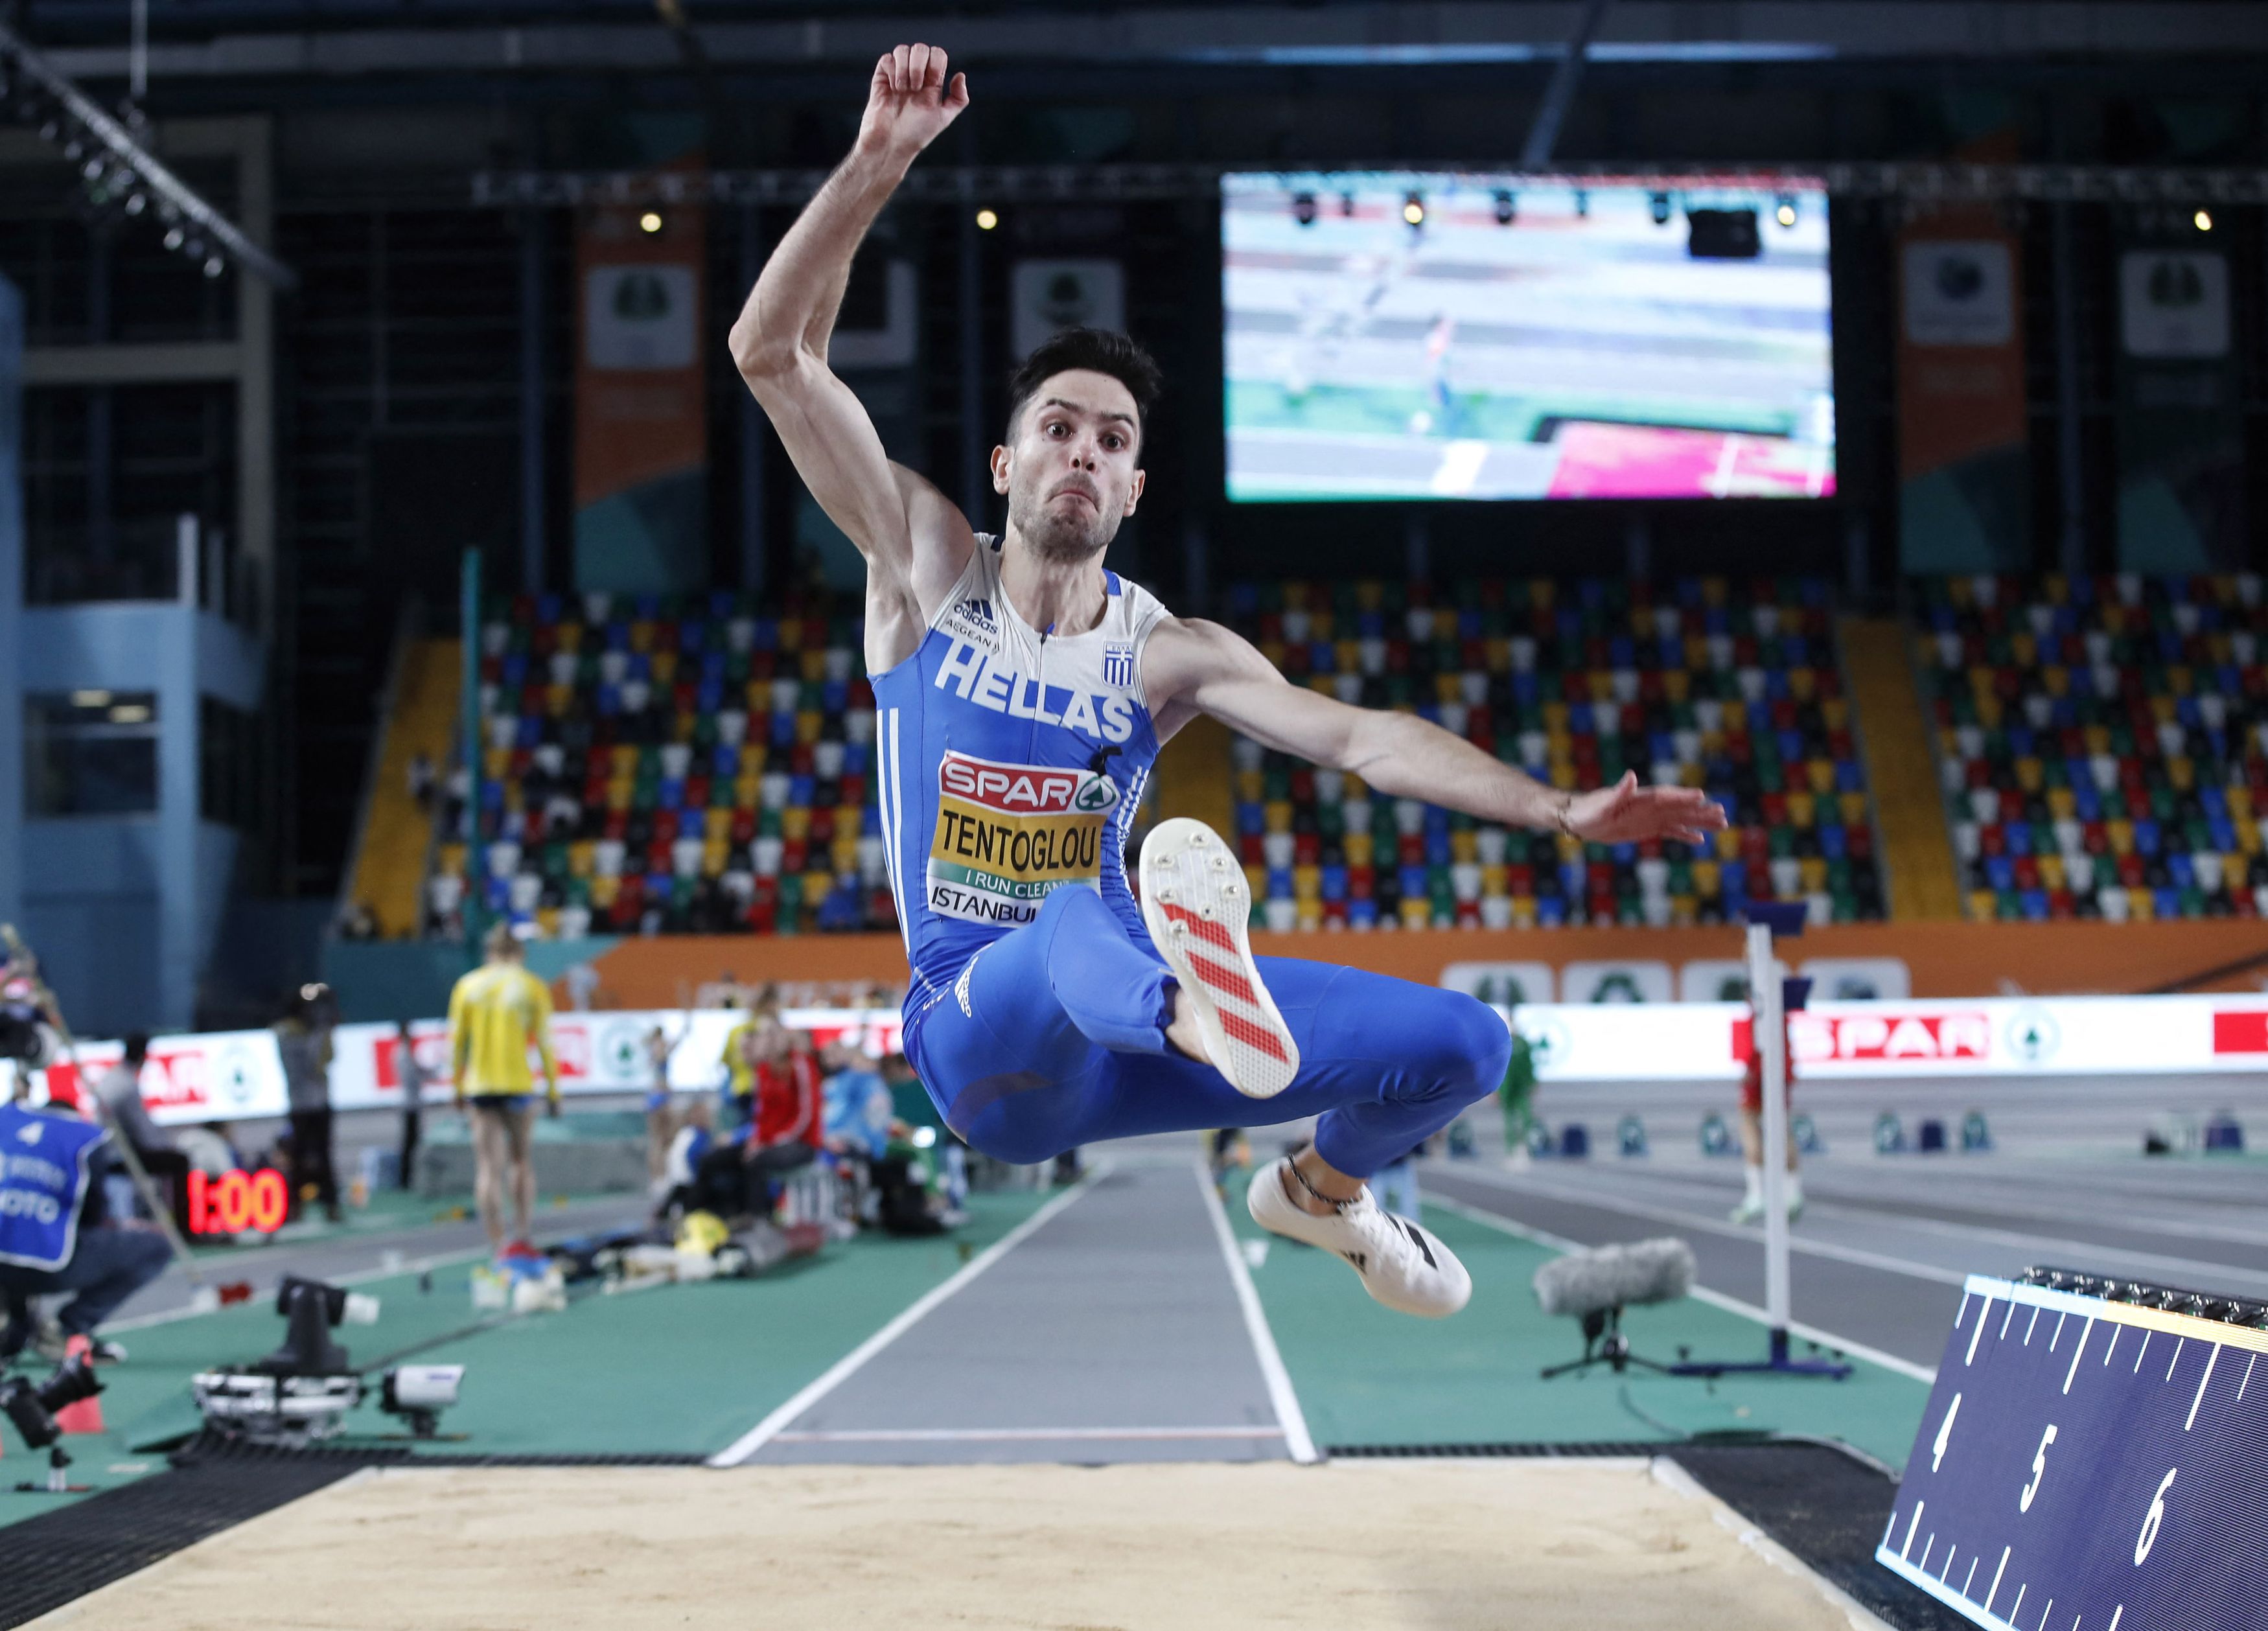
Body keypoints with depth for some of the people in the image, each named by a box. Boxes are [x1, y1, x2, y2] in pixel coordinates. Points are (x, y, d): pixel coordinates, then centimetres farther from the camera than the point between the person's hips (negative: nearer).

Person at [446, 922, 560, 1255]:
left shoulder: (467, 985, 7)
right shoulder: (532, 987, 2)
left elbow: (457, 1041, 6)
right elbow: (545, 1043, -1)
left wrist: (458, 1087, 13)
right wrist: (552, 1090, 5)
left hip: (478, 1086, 1)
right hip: (518, 1084, -1)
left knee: (488, 1167, 1)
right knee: (521, 1159, 15)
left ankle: (498, 1245, -5)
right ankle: (520, 1235, 6)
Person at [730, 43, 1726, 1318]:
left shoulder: (1166, 653, 4)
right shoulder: (929, 565, 2)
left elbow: (1361, 737, -5)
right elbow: (775, 352, -6)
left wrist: (1560, 810, -19)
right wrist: (878, 163, -17)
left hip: (1118, 1048, 4)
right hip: (980, 1035, -3)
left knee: (1464, 1046, -6)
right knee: (1078, 921, -40)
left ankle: (1324, 1188, 27)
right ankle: (1191, 994, -78)